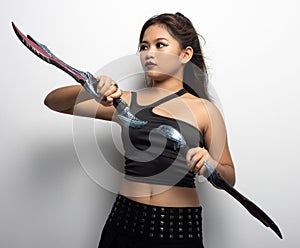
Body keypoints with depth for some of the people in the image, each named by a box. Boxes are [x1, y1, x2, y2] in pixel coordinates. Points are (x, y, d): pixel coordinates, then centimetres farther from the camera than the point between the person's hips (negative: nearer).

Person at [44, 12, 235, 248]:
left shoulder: (204, 110, -1)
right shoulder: (126, 101, 3)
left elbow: (228, 179, 3)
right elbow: (53, 102, 3)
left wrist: (210, 165, -20)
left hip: (179, 224, -1)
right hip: (126, 218, 2)